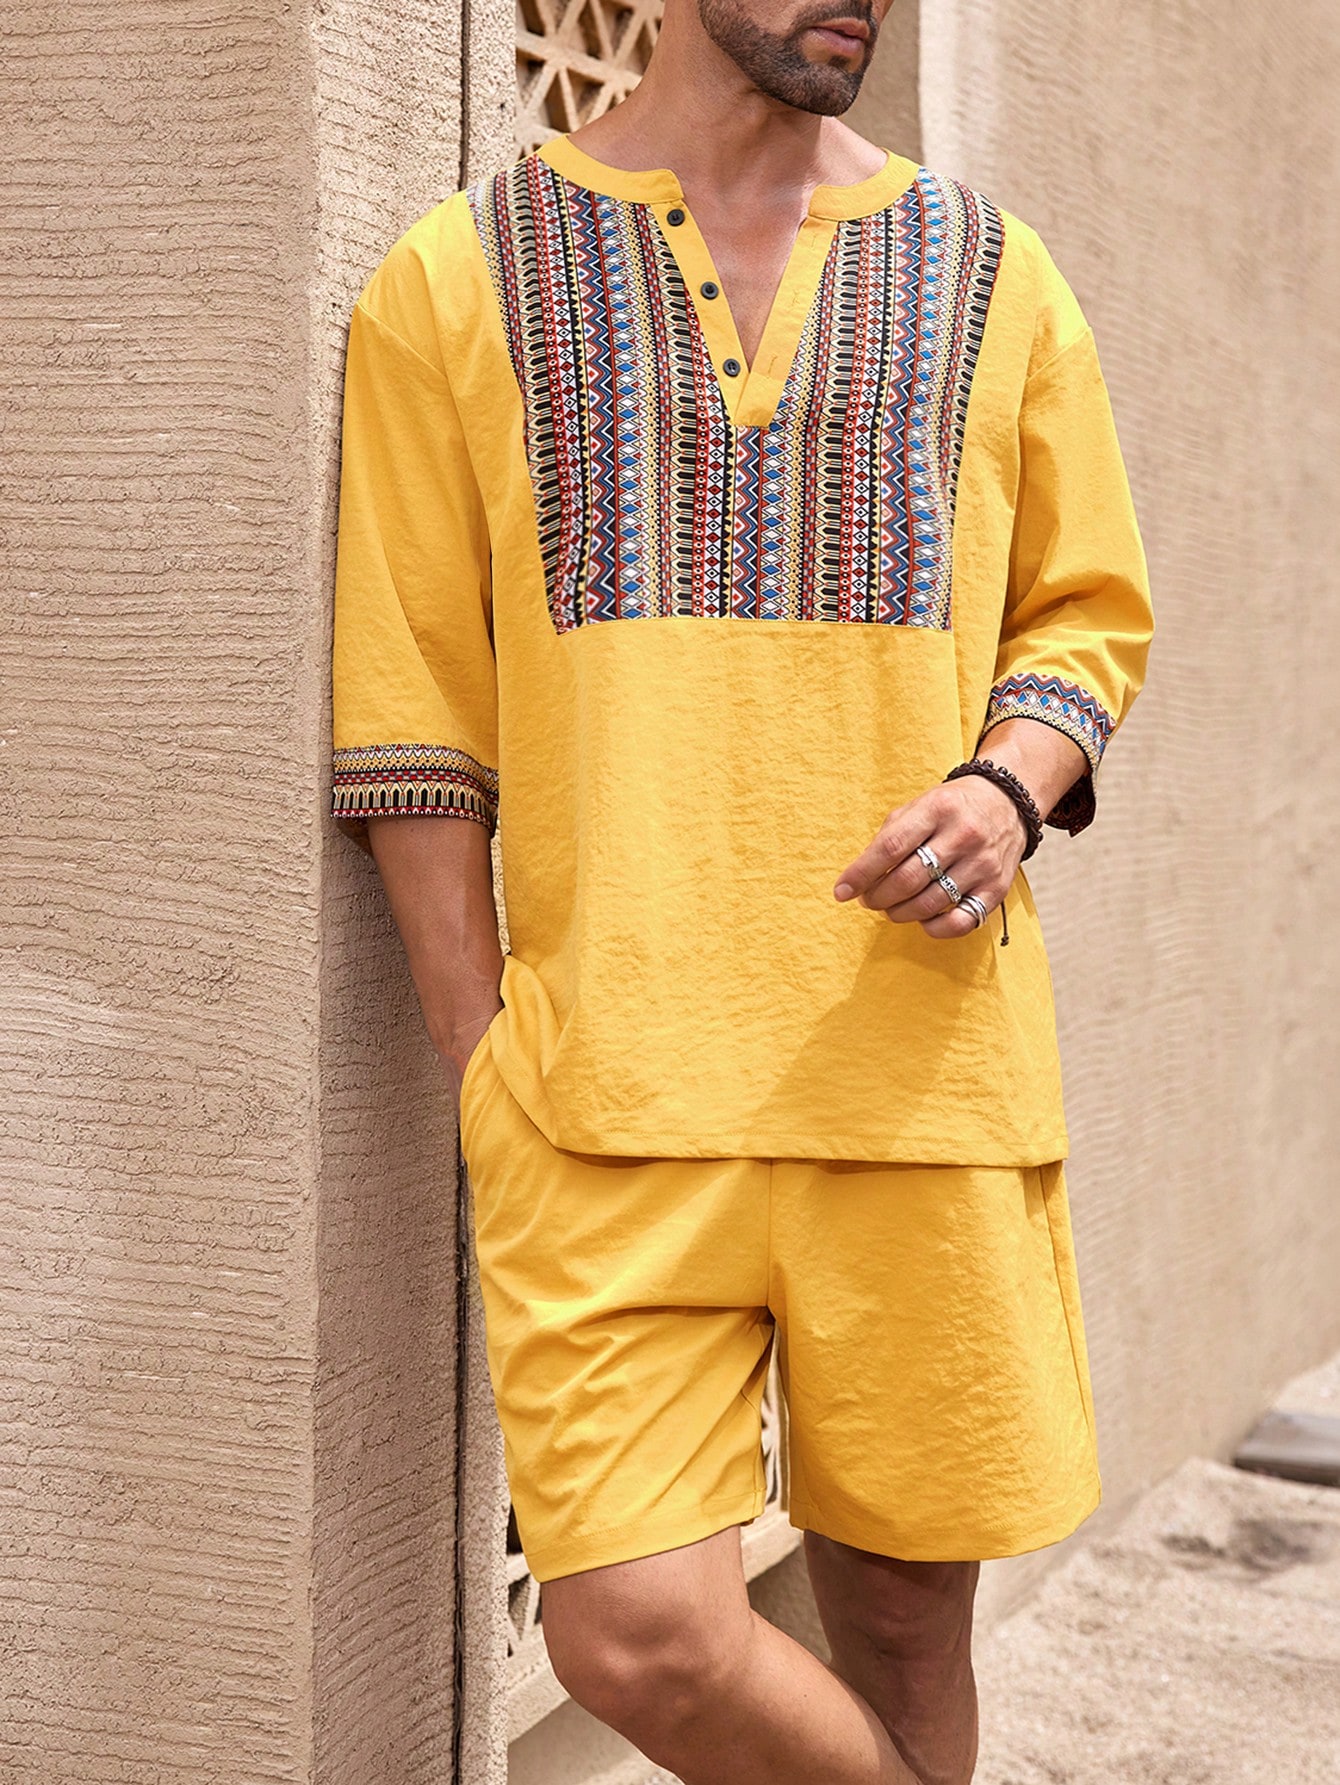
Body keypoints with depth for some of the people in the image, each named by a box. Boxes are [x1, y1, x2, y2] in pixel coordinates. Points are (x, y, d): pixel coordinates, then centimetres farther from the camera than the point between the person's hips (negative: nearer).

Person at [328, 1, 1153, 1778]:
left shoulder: (991, 274, 11)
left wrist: (1008, 787, -4)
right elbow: (411, 715, 5)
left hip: (924, 1064, 2)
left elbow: (1089, 613, 18)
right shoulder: (461, 279, 5)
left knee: (904, 1610, 9)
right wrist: (484, 1067, -1)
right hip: (610, 1085, -1)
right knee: (640, 1642, -10)